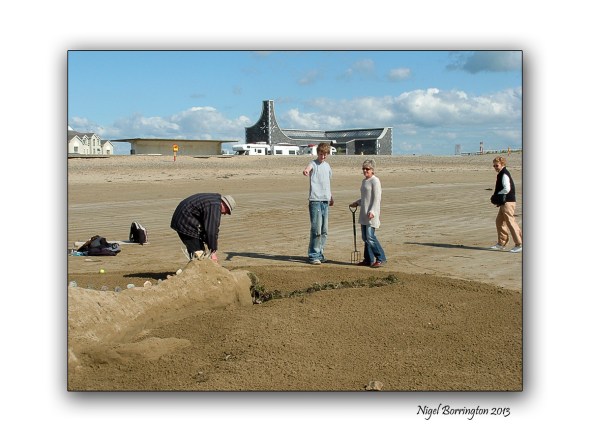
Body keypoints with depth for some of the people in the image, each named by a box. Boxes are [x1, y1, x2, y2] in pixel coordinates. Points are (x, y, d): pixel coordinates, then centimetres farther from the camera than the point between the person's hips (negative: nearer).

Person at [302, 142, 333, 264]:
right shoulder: (314, 164, -6)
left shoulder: (327, 166, 15)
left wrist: (331, 197, 30)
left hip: (326, 201, 7)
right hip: (315, 200, -7)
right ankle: (313, 255, -2)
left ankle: (320, 253, 21)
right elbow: (309, 167, -31)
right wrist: (306, 170, -54)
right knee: (316, 229, -9)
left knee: (324, 230, 10)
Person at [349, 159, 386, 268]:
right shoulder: (364, 181, 18)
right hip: (364, 214, 9)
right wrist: (356, 203, 20)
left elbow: (377, 198, -14)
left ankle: (381, 258, -4)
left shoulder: (375, 181, -9)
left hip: (371, 214, -9)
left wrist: (372, 211, -21)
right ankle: (368, 259, 15)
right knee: (365, 237, 8)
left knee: (370, 236, -13)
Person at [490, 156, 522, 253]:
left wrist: (497, 195, -9)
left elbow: (507, 189, -22)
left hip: (508, 202, -11)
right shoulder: (501, 174, 17)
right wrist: (497, 196, 10)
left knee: (510, 222, -10)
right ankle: (501, 243, 22)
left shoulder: (504, 174, -14)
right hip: (504, 202, 11)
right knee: (499, 221, 15)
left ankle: (519, 244, -7)